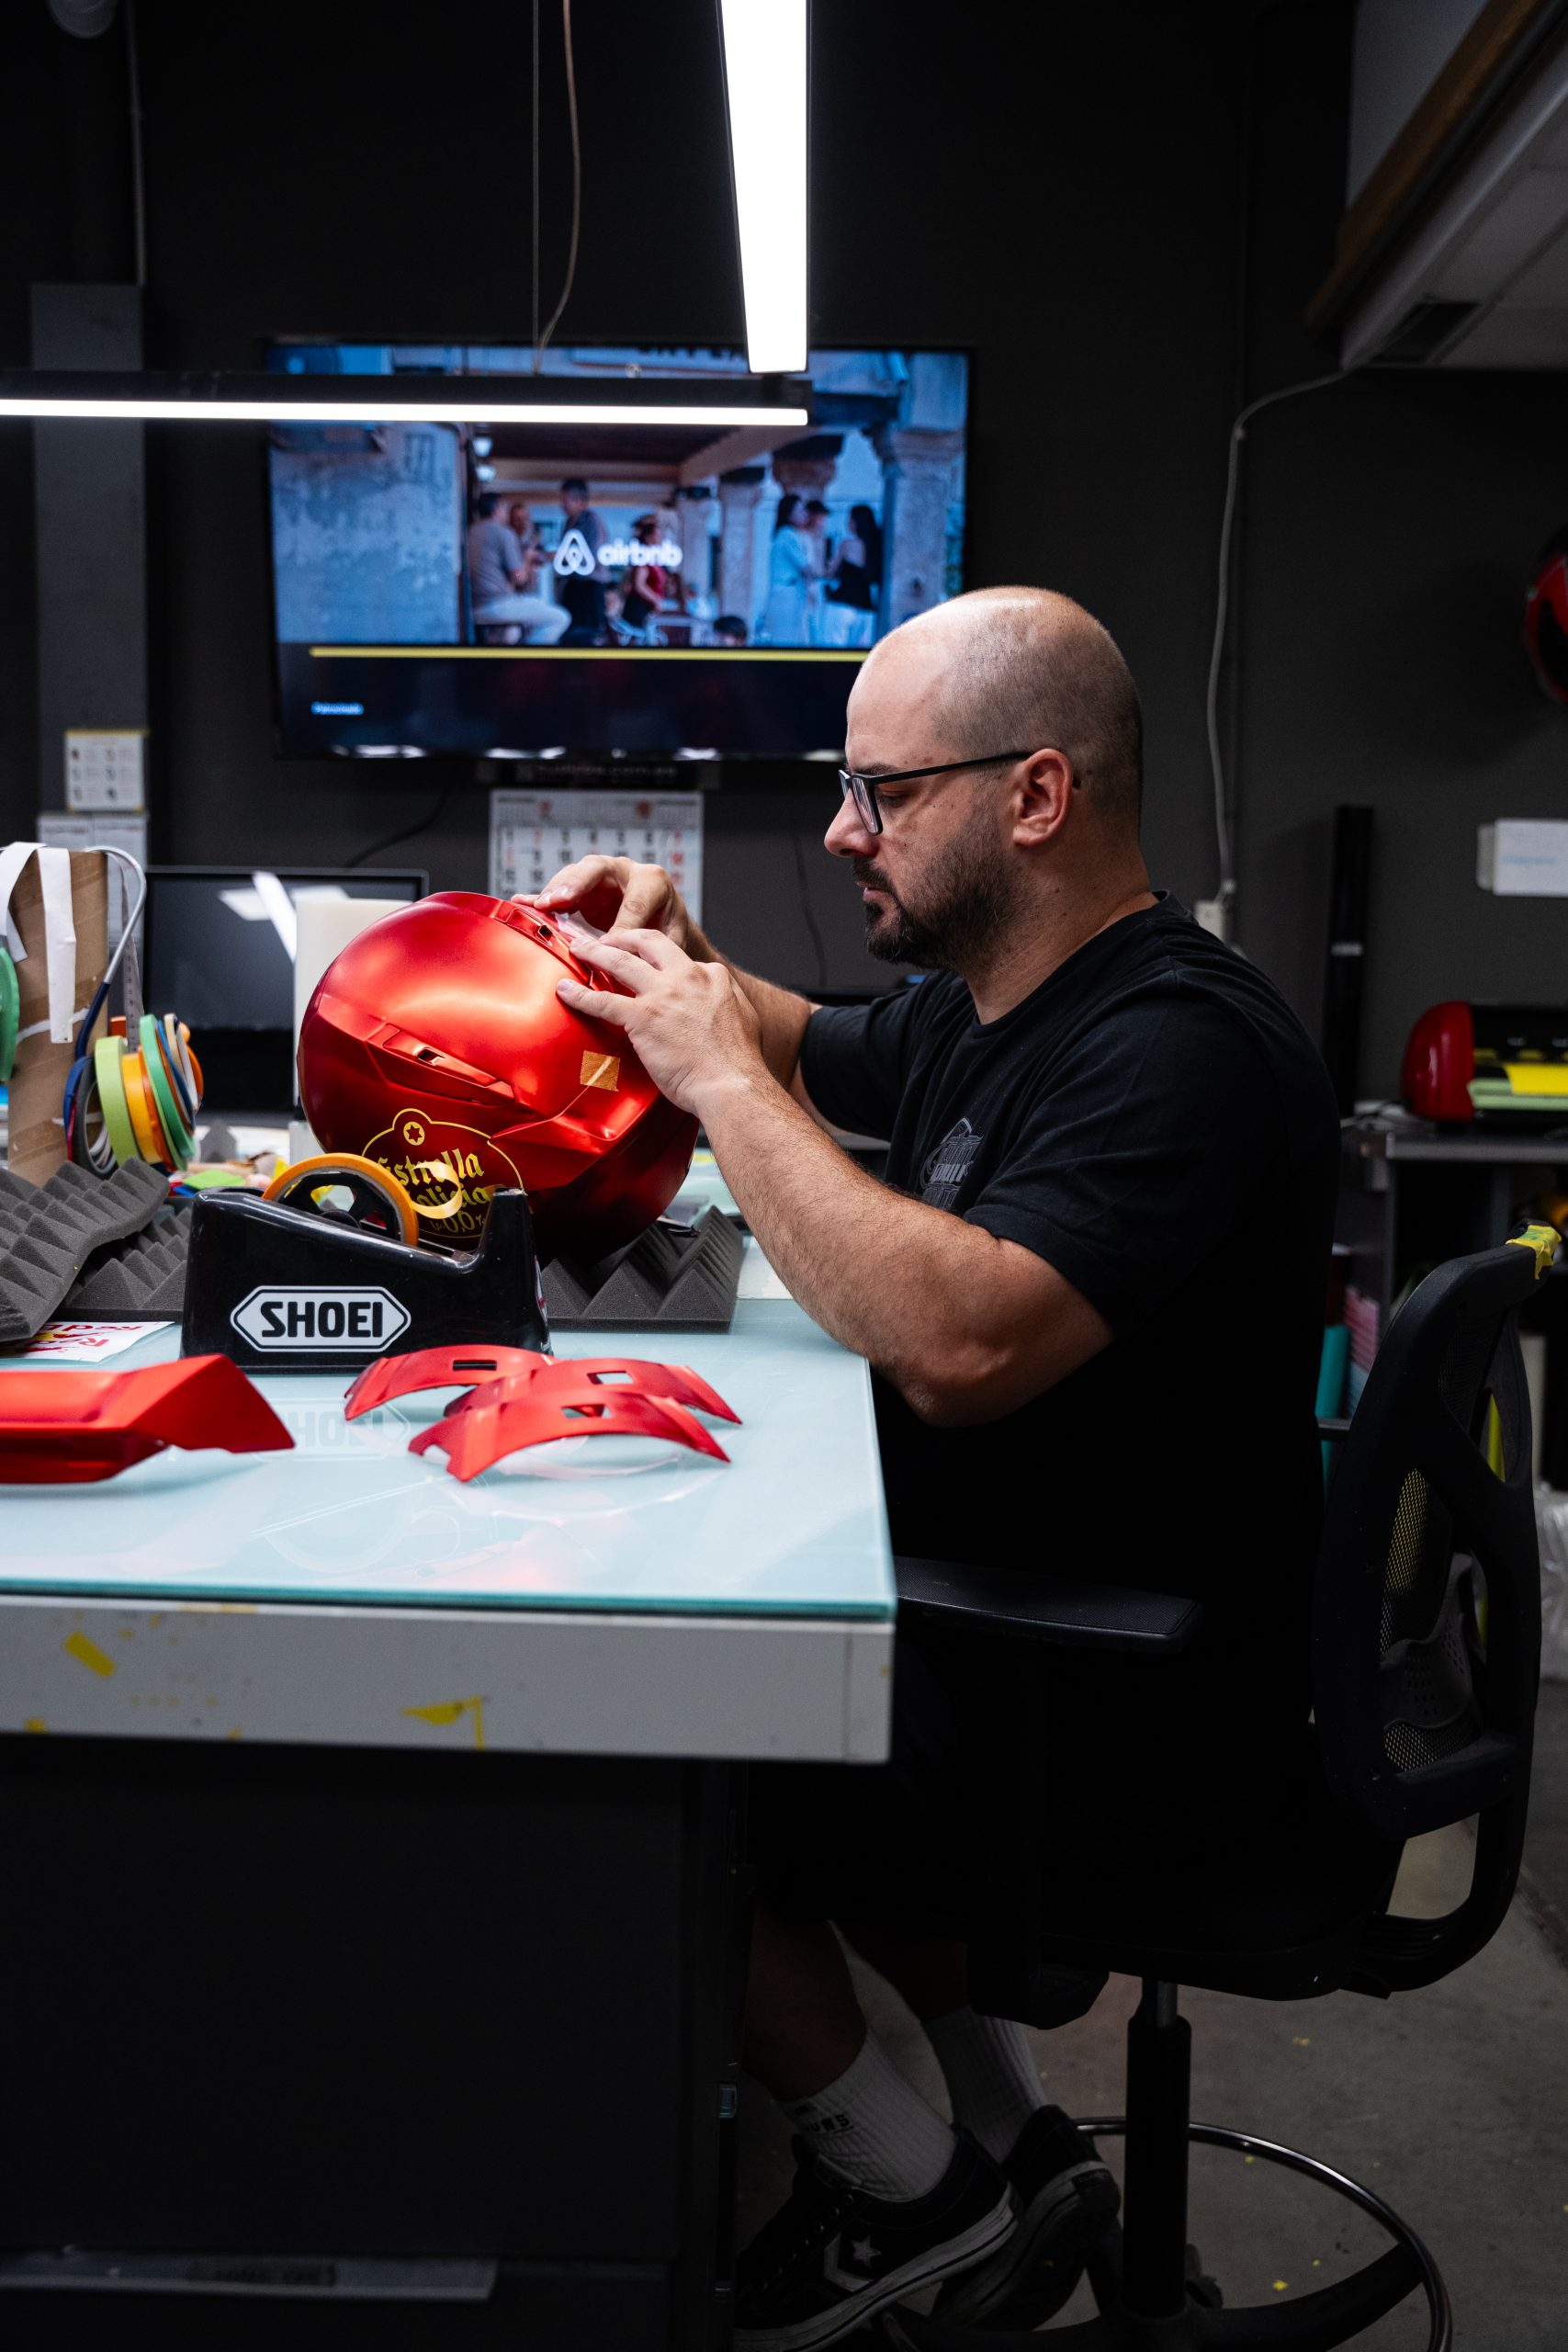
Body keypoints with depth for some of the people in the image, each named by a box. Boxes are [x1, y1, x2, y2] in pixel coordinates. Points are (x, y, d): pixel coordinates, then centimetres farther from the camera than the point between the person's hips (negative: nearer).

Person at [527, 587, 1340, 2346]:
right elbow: (810, 1051, 26)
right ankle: (1009, 2139, 26)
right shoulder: (984, 1011, 6)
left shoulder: (1181, 1047, -24)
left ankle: (909, 2190, 17)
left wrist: (720, 1077, -26)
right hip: (1013, 1633, 9)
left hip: (1137, 1739, -9)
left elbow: (960, 1344, -38)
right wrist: (680, 964, 5)